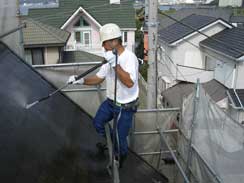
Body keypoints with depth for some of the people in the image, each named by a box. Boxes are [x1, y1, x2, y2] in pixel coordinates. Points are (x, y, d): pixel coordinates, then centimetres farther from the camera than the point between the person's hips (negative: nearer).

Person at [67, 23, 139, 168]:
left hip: (125, 107, -7)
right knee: (97, 123, 21)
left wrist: (115, 64, -41)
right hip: (110, 102, 8)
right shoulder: (111, 58, -1)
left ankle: (121, 157, 38)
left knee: (120, 138, 6)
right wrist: (82, 80, -9)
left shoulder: (129, 57, -25)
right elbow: (99, 78, 7)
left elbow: (129, 83, -38)